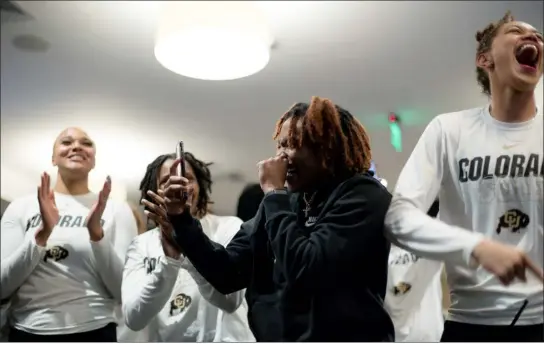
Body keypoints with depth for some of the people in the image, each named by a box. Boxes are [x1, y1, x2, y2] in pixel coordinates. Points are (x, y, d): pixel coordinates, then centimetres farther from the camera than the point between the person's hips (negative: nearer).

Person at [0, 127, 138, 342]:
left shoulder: (117, 210, -3)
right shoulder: (22, 206, 1)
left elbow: (125, 292, -7)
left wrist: (97, 232, -20)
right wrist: (41, 234, -18)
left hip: (93, 331, -1)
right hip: (27, 332, 1)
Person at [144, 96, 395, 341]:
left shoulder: (363, 196, -10)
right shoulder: (284, 203, 6)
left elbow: (307, 271, -22)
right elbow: (229, 273, 3)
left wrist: (274, 193, -14)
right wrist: (181, 220, -6)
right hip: (275, 337, 5)